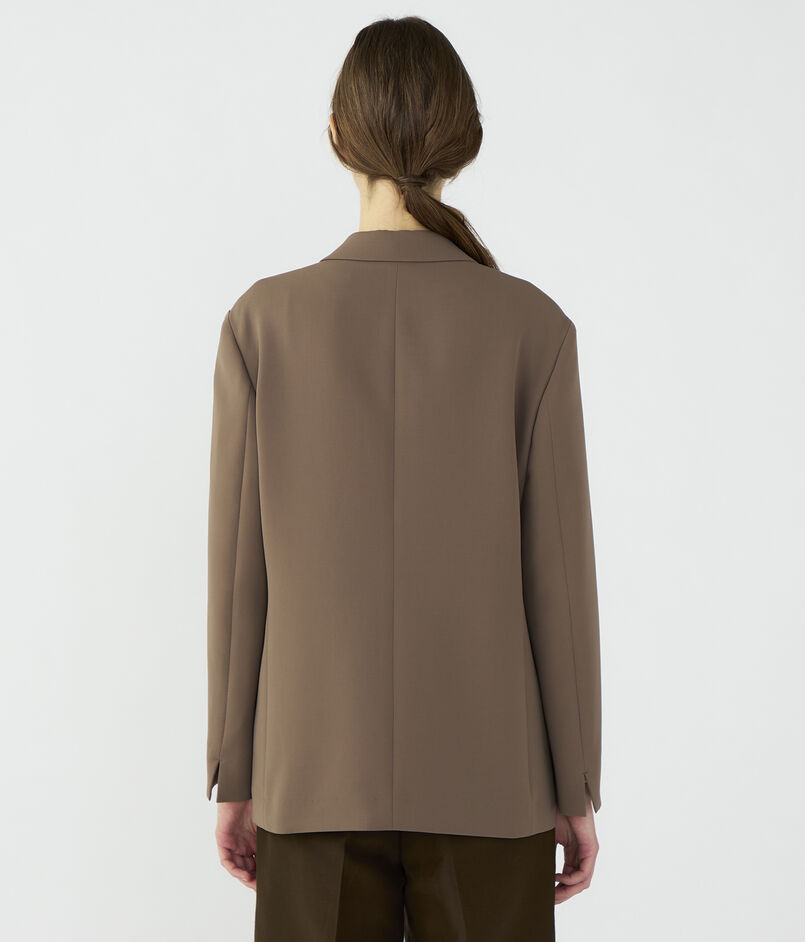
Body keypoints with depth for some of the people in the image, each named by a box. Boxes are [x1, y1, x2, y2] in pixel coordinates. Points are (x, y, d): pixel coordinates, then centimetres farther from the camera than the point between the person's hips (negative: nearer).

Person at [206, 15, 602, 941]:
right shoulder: (531, 326, -9)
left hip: (319, 774, 1)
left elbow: (238, 567, -4)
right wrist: (576, 789, 3)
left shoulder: (264, 321, -8)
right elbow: (557, 571, -7)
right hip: (489, 776, 0)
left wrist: (234, 776, 7)